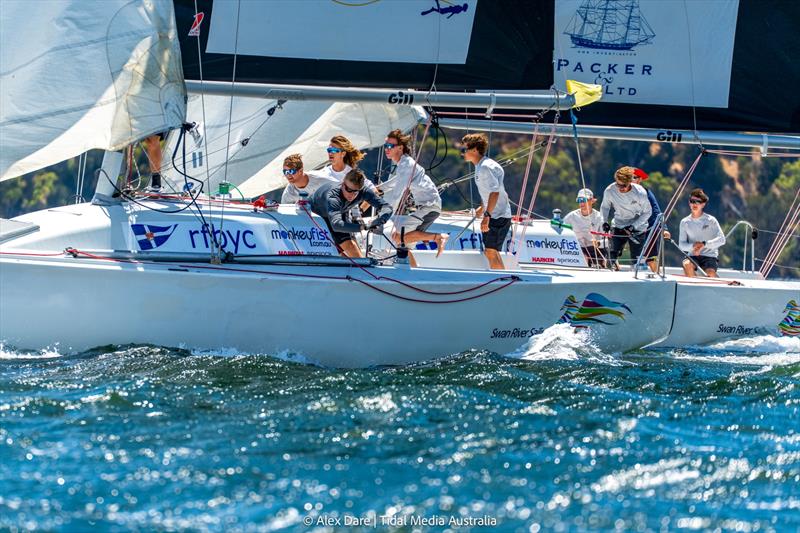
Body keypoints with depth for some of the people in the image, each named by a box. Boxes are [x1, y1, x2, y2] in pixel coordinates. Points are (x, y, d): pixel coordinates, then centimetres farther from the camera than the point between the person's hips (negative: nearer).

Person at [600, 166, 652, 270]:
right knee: (613, 255, -11)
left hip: (637, 228, -2)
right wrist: (605, 221, -12)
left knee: (636, 260, -4)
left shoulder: (640, 193, -20)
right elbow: (605, 207, 5)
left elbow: (647, 212, -8)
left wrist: (634, 226, -18)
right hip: (618, 226, 2)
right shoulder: (609, 191, -15)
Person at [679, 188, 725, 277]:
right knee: (687, 265, -34)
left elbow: (721, 240, -7)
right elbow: (681, 245, 5)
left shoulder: (711, 220, 2)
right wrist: (692, 246, -18)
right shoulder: (685, 222, 10)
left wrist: (704, 244, -21)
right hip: (693, 256, 2)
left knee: (710, 273, -33)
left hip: (709, 256, -2)